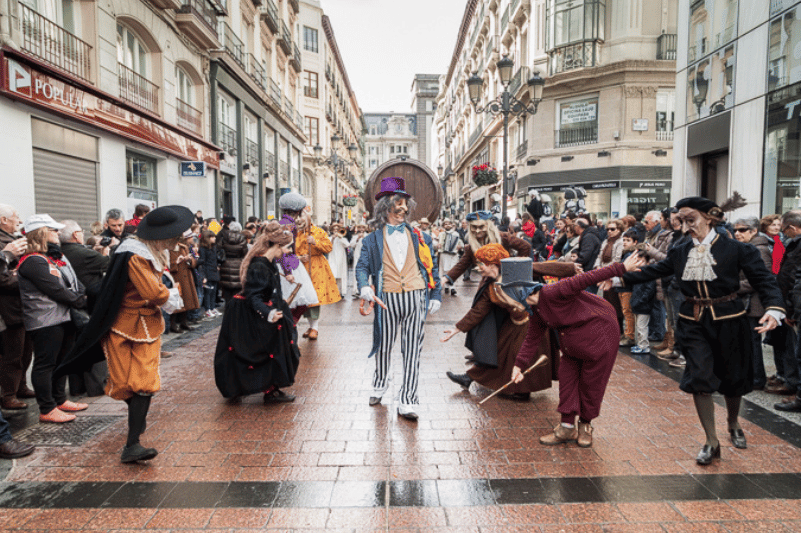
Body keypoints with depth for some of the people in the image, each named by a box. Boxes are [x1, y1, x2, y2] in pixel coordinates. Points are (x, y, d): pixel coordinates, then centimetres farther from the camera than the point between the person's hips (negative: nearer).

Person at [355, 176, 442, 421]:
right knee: (383, 347, 13)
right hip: (387, 299, -1)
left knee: (412, 351, 0)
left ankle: (407, 401, 8)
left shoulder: (419, 237, 14)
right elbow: (362, 266, 3)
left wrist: (436, 295, 9)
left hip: (416, 299, 1)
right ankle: (380, 385, 39)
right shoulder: (373, 239, 9)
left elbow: (432, 267, 16)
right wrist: (364, 287, -17)